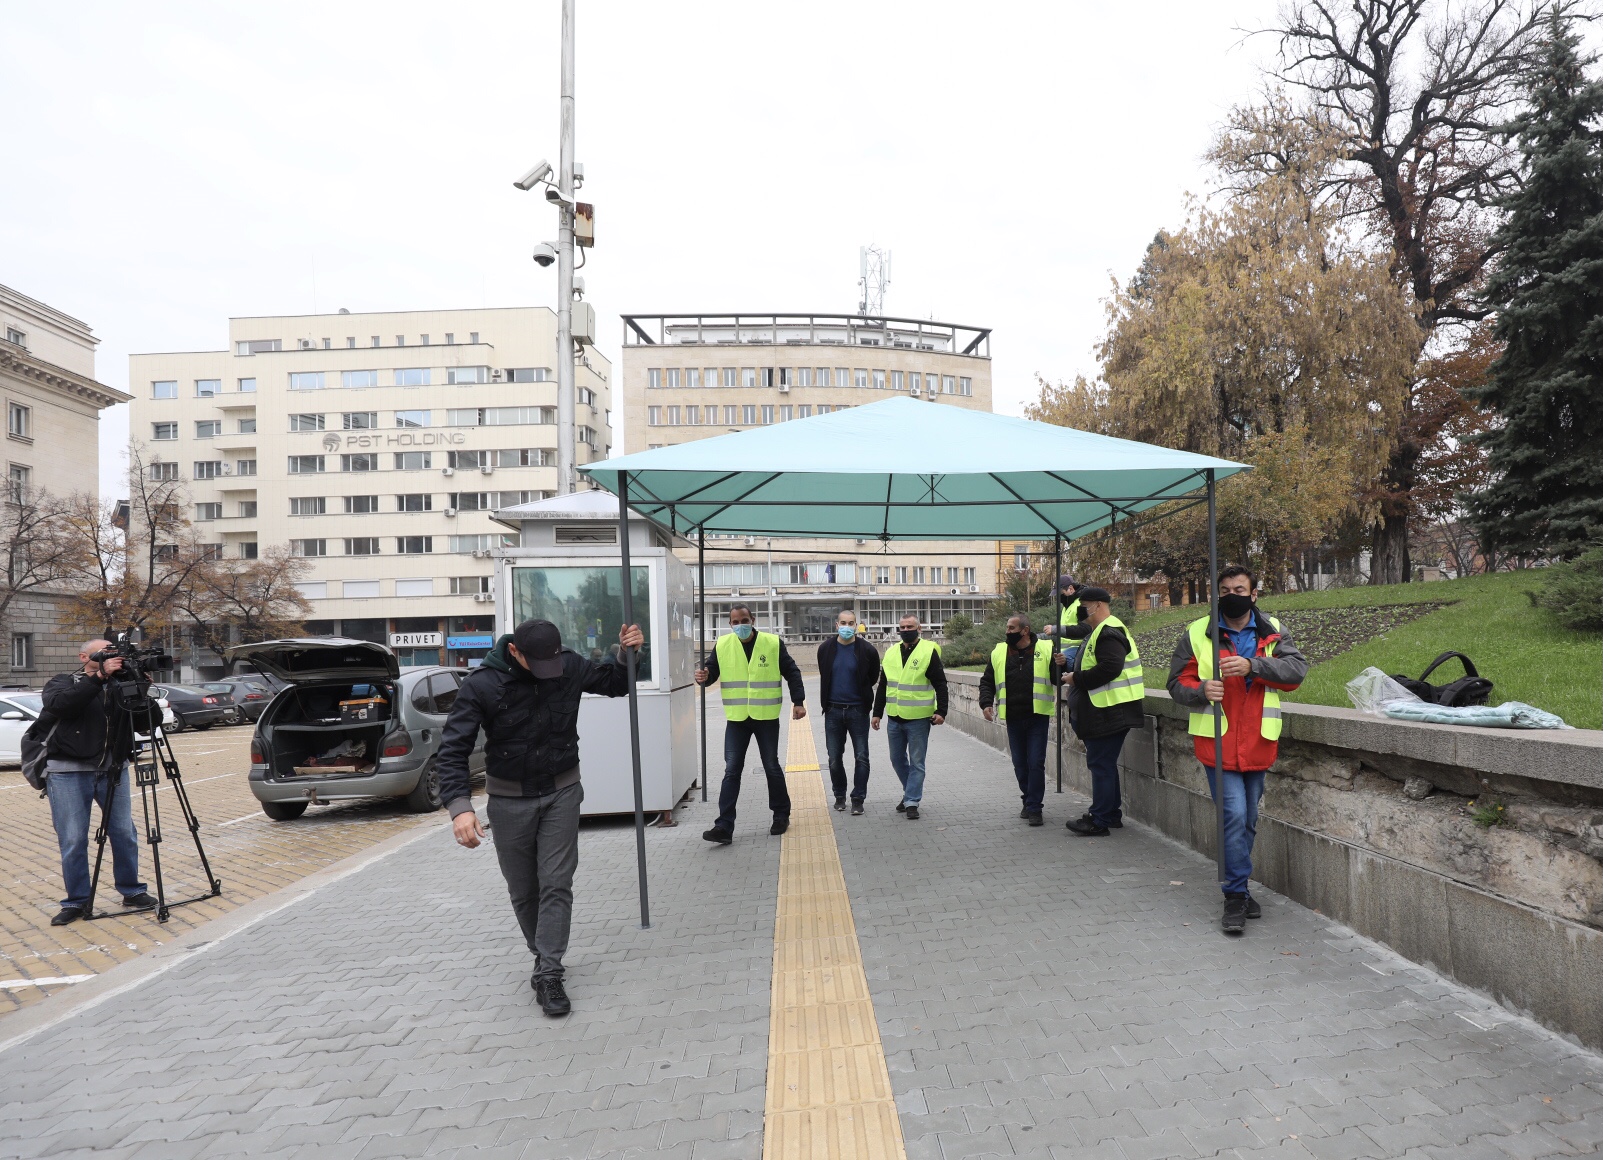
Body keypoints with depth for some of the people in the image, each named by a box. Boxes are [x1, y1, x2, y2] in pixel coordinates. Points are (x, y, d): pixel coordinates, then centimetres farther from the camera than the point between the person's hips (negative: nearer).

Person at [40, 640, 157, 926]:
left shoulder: (119, 685, 10)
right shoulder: (62, 682, 5)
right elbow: (61, 704, -19)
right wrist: (99, 676, -25)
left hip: (113, 770, 2)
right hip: (68, 772, -2)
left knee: (125, 833, 3)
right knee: (73, 840, -1)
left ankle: (132, 891, 17)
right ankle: (77, 901, 13)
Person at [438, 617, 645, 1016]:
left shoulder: (569, 666, -11)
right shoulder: (482, 684, -18)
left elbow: (615, 684, 7)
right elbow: (453, 748, -18)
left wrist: (628, 654, -15)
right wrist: (460, 805, -31)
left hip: (561, 792, 0)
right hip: (509, 799, 0)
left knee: (556, 884, -5)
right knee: (523, 890, 12)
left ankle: (548, 974, 2)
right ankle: (544, 956, 35)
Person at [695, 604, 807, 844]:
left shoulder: (773, 643, -5)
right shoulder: (722, 645, -1)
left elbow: (791, 673, 2)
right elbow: (711, 671, 4)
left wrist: (798, 702, -4)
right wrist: (704, 677, -20)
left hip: (766, 717, -1)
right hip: (736, 718, 1)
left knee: (772, 767, 10)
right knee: (731, 771, -2)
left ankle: (781, 815, 28)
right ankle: (724, 826, -1)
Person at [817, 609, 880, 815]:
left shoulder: (867, 650, -7)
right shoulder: (825, 649, 0)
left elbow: (873, 677, 8)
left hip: (858, 710, -2)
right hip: (833, 711, 2)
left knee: (861, 757, 1)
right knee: (834, 758, 9)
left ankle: (858, 799, 10)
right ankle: (840, 795, 25)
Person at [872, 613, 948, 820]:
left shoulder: (929, 651, -6)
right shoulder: (891, 653, 10)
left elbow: (940, 685, -7)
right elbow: (882, 686, 16)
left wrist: (941, 711, -15)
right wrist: (877, 713, 13)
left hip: (918, 719, -5)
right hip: (894, 718, 6)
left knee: (916, 762, 2)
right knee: (897, 759, 14)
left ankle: (912, 801, 8)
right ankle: (912, 793, 33)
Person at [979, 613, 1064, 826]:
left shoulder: (1046, 649, -2)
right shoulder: (999, 653, 7)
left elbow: (1057, 679, 1)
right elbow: (987, 681, 14)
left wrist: (1060, 665, -20)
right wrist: (986, 703, -1)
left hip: (1038, 717, -3)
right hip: (1013, 719, 3)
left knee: (1036, 763, -5)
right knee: (1020, 764, 11)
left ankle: (1034, 808, 3)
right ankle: (1029, 800, 28)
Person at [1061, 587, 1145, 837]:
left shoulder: (1108, 633, -17)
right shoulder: (1100, 631, 19)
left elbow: (1110, 668, -28)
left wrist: (1077, 678, -20)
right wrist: (1071, 669, 13)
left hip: (1107, 713, -11)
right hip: (1103, 711, 11)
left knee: (1100, 764, -6)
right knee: (1104, 763, 18)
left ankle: (1099, 821, 0)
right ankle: (1111, 814, 27)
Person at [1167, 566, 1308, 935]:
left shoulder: (1273, 632, 5)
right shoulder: (1197, 634, -1)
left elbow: (1297, 668, -11)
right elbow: (1177, 683, 0)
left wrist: (1252, 665, -26)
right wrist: (1201, 690, -22)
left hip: (1258, 744, 3)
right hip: (1218, 742, -3)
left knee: (1248, 821, 15)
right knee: (1234, 816, -11)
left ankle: (1237, 887, 32)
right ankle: (1236, 896, 1)